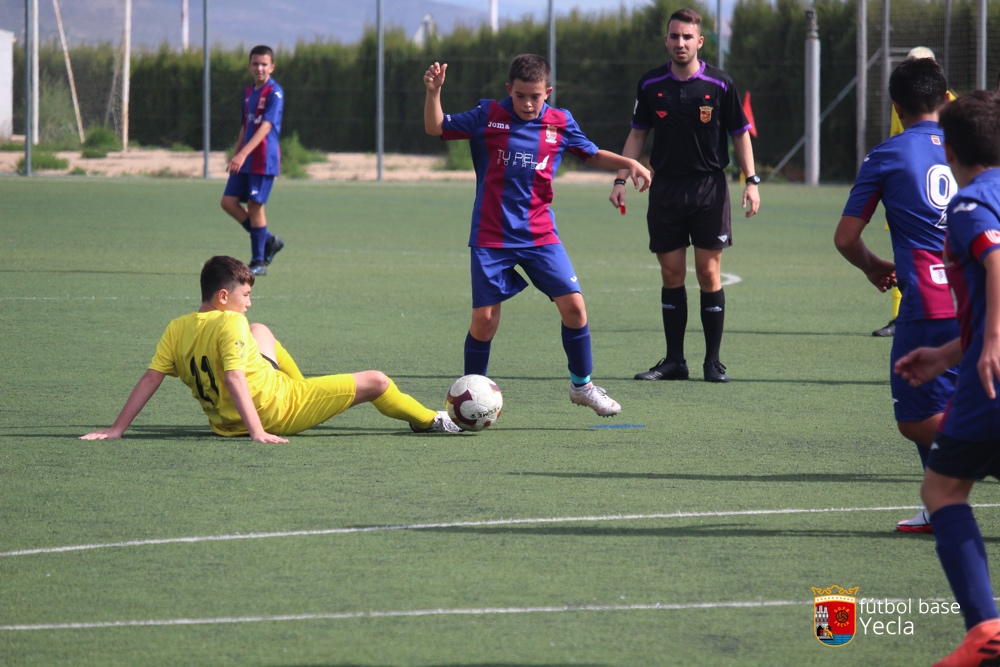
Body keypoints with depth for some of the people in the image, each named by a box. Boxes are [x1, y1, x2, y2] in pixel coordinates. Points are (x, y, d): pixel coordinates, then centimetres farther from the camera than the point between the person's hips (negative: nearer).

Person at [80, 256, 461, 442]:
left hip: (225, 419, 8)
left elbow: (150, 378, -10)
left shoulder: (176, 330, -5)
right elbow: (233, 379, -33)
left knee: (261, 332, 32)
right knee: (376, 382, 4)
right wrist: (257, 432, -39)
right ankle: (429, 421, 30)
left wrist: (117, 429, -10)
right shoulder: (231, 324, -24)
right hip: (278, 412, -8)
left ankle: (305, 390, 40)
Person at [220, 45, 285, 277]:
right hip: (245, 162, 8)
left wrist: (243, 154, -30)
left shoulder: (274, 92, -12)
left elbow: (265, 127, -22)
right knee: (228, 202, 2)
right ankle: (268, 241, 16)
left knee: (255, 206, -6)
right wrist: (235, 156, 21)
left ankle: (258, 262, 4)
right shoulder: (249, 92, 14)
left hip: (264, 160, -8)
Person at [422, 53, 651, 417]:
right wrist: (433, 91, -17)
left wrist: (628, 164, 0)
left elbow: (592, 155, 16)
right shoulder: (488, 116, -3)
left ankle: (581, 385, 11)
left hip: (540, 234, 2)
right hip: (491, 238, -2)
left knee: (573, 304, -7)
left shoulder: (560, 123, 2)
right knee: (484, 319, -3)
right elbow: (436, 128, -1)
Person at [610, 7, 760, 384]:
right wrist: (621, 179, 5)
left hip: (709, 187, -2)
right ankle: (673, 360, 10)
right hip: (666, 188, 2)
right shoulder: (651, 85, 4)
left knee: (709, 273, -3)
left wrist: (751, 182, -5)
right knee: (671, 275, 4)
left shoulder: (719, 85, -3)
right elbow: (637, 134, 13)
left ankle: (713, 361, 4)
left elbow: (740, 134, 3)